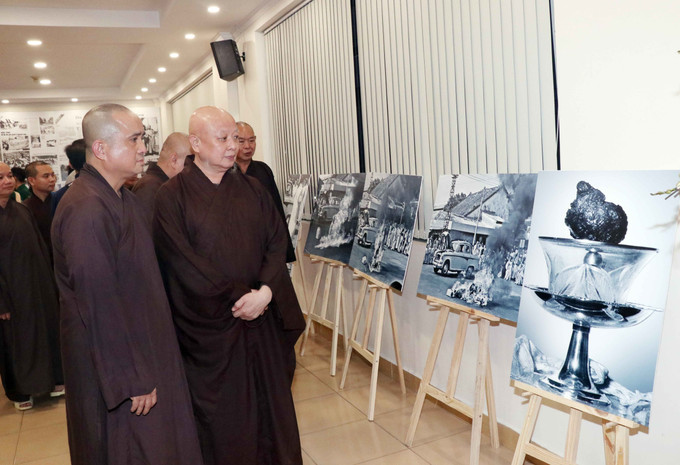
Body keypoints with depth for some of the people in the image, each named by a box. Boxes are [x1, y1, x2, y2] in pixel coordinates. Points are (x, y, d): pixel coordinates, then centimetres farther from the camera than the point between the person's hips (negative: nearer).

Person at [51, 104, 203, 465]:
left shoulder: (125, 199, 7)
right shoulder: (86, 211, -25)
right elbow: (100, 305, -25)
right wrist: (132, 380, -20)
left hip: (147, 350, 9)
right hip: (113, 367, -9)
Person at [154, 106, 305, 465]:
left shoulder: (251, 189, 7)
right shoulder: (172, 196, -7)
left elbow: (277, 242, 1)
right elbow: (182, 262, -13)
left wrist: (265, 292, -15)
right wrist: (235, 299, -13)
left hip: (262, 317, 4)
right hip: (209, 327, -4)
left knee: (270, 403, 14)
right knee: (221, 415, 9)